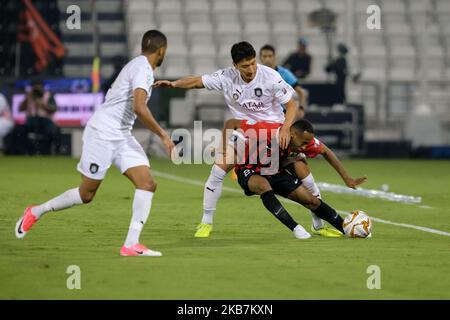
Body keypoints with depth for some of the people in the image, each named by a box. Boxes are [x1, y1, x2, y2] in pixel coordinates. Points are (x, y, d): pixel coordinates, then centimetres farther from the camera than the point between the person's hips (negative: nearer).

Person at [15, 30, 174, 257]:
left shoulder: (141, 67, 15)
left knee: (147, 184, -9)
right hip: (102, 133, -9)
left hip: (122, 136, 9)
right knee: (87, 193, 0)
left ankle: (131, 244, -15)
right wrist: (163, 135, -21)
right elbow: (139, 108, -27)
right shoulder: (142, 68, -15)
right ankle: (35, 213, 21)